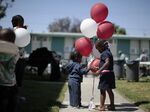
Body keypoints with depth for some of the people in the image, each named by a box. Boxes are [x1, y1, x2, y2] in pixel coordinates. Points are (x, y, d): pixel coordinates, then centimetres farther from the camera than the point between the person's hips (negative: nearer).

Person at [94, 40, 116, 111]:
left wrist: (99, 70, -29)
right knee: (109, 90, 16)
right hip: (110, 73, 10)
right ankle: (112, 105, 23)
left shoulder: (104, 53, -14)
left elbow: (107, 62, -27)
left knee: (102, 90, -3)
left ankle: (102, 106, 1)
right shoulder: (108, 52, 16)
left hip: (105, 73, -10)